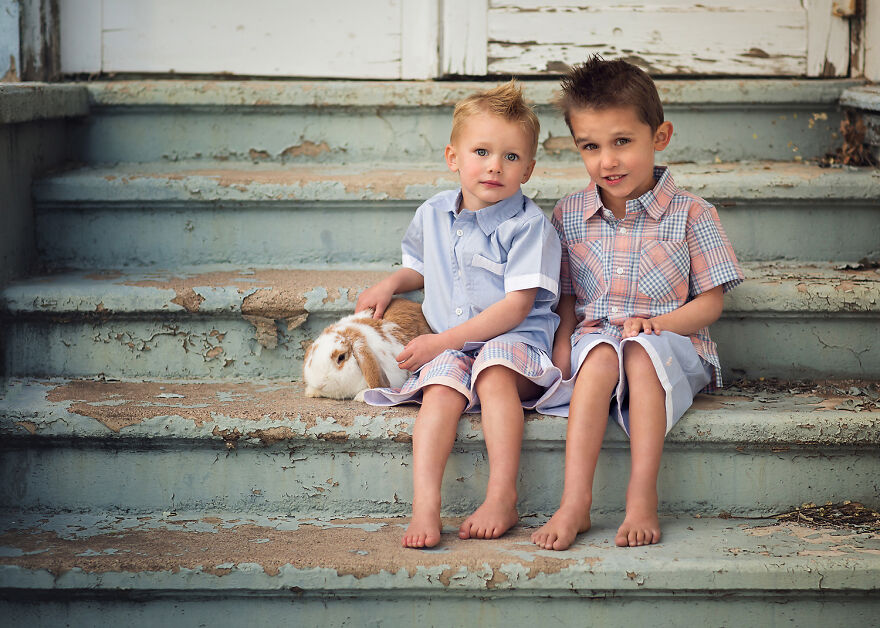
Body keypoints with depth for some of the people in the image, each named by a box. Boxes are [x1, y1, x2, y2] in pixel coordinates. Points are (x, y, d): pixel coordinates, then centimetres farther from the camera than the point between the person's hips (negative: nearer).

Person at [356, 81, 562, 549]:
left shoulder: (528, 225, -8)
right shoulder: (432, 216, 10)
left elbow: (516, 306, -15)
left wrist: (443, 341, -17)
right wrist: (390, 283, 10)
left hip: (515, 340, -4)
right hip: (446, 347, 4)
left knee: (493, 369, -36)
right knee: (441, 386, -28)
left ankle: (502, 497, -36)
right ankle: (424, 505, -41)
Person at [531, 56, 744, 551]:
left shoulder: (691, 215, -1)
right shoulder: (568, 216, 9)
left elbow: (710, 303, 0)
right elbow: (566, 296, 15)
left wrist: (657, 323, -17)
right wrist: (562, 341, -5)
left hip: (672, 345, -2)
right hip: (594, 338, 2)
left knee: (641, 351, -36)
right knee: (599, 353, -34)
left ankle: (643, 498, -38)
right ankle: (575, 501, -41)